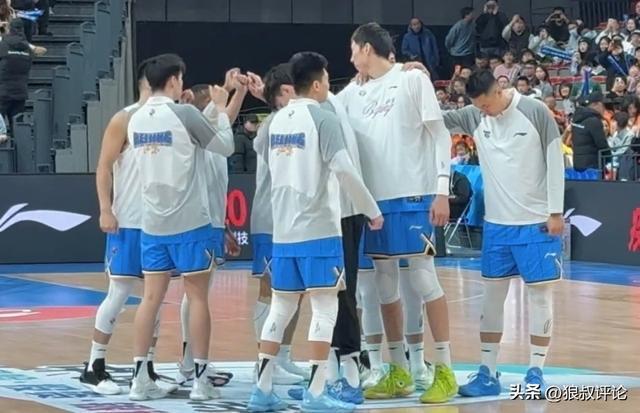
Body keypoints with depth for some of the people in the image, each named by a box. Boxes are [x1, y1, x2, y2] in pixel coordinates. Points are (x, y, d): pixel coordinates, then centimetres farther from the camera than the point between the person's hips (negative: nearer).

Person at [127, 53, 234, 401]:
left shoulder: (136, 120, 6)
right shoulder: (184, 114, -12)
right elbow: (226, 146, -3)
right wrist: (220, 109, 11)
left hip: (152, 223, 5)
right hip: (190, 223, -5)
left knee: (151, 298, 7)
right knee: (197, 298, 2)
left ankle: (140, 378, 5)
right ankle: (200, 380, 3)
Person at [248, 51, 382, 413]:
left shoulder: (278, 120, 12)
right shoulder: (323, 118, -10)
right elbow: (344, 169, -18)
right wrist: (373, 211, -9)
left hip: (283, 231, 7)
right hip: (319, 229, -7)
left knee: (281, 308, 12)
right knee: (325, 308, -2)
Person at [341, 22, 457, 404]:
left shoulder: (413, 80, -3)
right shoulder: (352, 93, 13)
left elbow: (440, 134, -5)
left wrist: (442, 190, -12)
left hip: (414, 197, -6)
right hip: (374, 199, 6)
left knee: (424, 279, -5)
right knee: (386, 284, 8)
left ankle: (445, 370, 0)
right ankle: (399, 372, 16)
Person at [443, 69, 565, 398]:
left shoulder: (536, 113, -11)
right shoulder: (475, 117, 1)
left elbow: (555, 162, -9)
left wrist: (556, 212, -11)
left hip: (537, 222, -4)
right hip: (497, 222, 4)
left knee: (540, 292, 0)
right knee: (493, 292, 5)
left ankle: (536, 372, 6)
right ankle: (488, 373, 10)